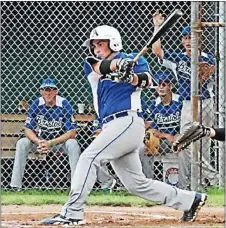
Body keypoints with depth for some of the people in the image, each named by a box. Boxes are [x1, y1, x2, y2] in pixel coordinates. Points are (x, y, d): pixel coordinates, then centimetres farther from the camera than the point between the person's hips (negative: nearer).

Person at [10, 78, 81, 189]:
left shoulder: (64, 105, -18)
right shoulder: (36, 104, -10)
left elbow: (72, 132, -22)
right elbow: (28, 129, -9)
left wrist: (51, 143, -31)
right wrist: (38, 142, -30)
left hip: (61, 141, -2)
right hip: (40, 140, 2)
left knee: (73, 144, -33)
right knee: (22, 143, -21)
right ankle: (15, 185, -22)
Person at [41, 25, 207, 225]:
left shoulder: (133, 59, 4)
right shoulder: (92, 67, 18)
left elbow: (147, 80, -15)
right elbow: (101, 66, -7)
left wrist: (132, 77, -37)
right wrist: (116, 65, -29)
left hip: (128, 122, -7)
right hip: (113, 126, 7)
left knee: (88, 158, -18)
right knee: (137, 184, 9)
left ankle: (72, 213, -22)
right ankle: (190, 200, 19)